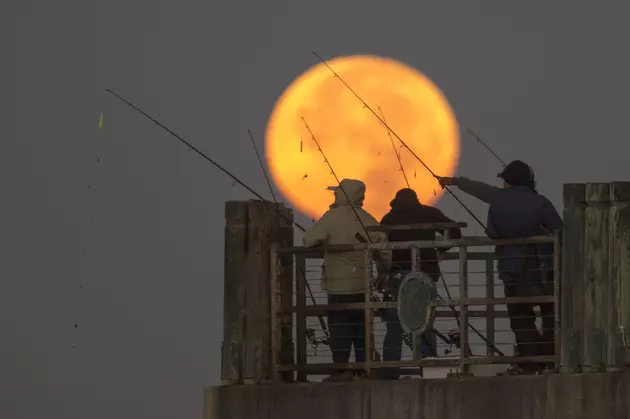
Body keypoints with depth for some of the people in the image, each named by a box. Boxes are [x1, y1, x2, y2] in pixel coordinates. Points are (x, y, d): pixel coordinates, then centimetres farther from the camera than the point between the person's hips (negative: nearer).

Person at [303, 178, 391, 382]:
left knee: (339, 328, -3)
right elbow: (384, 251, 7)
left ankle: (341, 368, -8)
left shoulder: (333, 217, -10)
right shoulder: (369, 221, 6)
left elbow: (309, 240, -14)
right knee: (362, 329, 11)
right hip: (363, 285, 5)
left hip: (340, 285, -5)